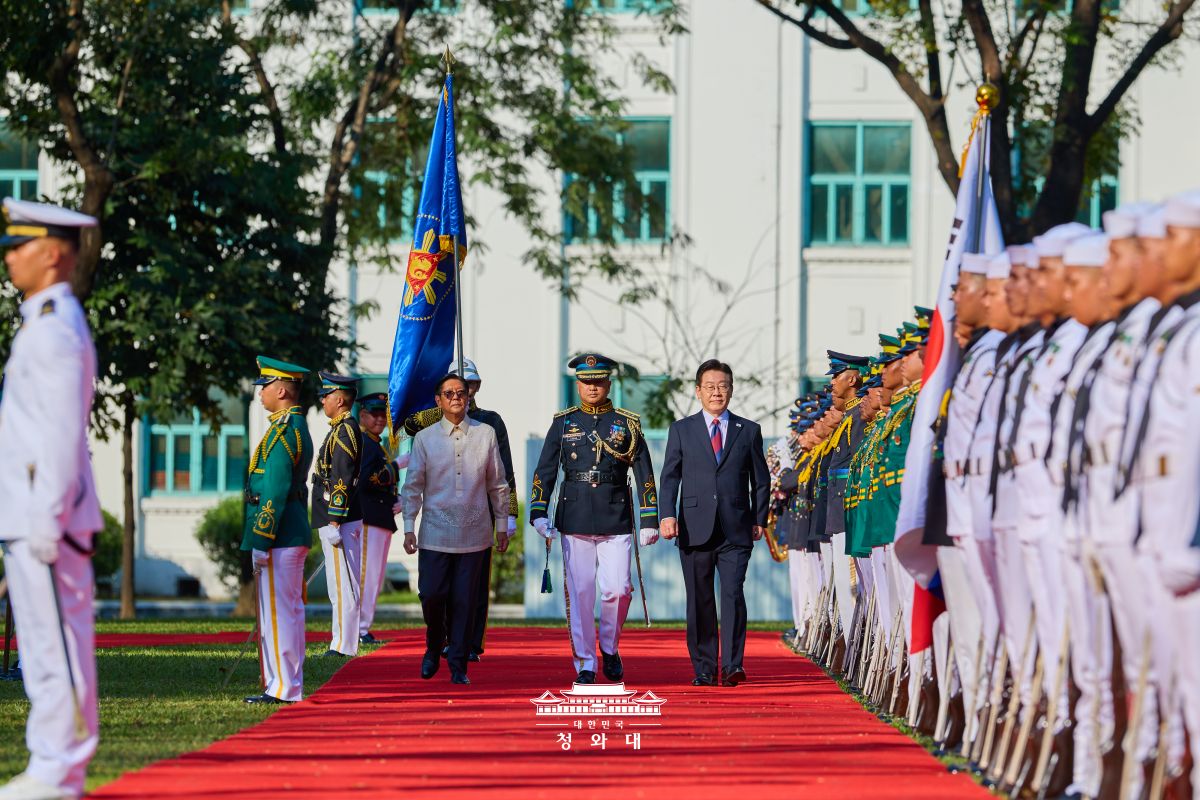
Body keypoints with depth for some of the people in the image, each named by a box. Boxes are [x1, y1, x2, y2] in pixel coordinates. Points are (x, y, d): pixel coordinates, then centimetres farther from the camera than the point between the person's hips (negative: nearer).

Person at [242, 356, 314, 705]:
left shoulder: (282, 431, -16)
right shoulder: (298, 427, 16)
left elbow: (275, 491, -20)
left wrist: (261, 540, -20)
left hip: (278, 536, -10)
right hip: (294, 536, 10)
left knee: (276, 612, -7)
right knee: (290, 611, 12)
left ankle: (282, 688, -6)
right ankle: (289, 686, 16)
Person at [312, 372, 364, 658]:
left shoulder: (345, 430, -15)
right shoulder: (342, 429, 17)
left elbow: (342, 481, -21)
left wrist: (334, 522, -22)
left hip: (339, 519, -11)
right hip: (338, 519, 11)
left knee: (343, 585, -7)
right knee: (340, 584, 13)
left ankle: (344, 646, -6)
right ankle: (341, 642, 18)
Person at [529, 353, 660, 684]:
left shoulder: (627, 424, 6)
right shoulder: (563, 423, 8)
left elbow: (645, 474, 6)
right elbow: (545, 471, 6)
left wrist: (649, 521, 0)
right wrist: (538, 514, -5)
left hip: (616, 519, 0)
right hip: (575, 518, 0)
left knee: (617, 589, -7)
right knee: (579, 593, 0)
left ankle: (609, 647, 18)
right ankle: (585, 664, 7)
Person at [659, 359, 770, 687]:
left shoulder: (749, 431, 11)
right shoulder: (681, 430, 10)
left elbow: (761, 480, 14)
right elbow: (670, 477, 6)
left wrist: (760, 520, 5)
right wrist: (667, 515, -8)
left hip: (736, 531, -1)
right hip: (695, 530, 1)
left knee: (733, 594, -14)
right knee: (700, 602, 3)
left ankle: (732, 666, -16)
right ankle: (704, 669, 9)